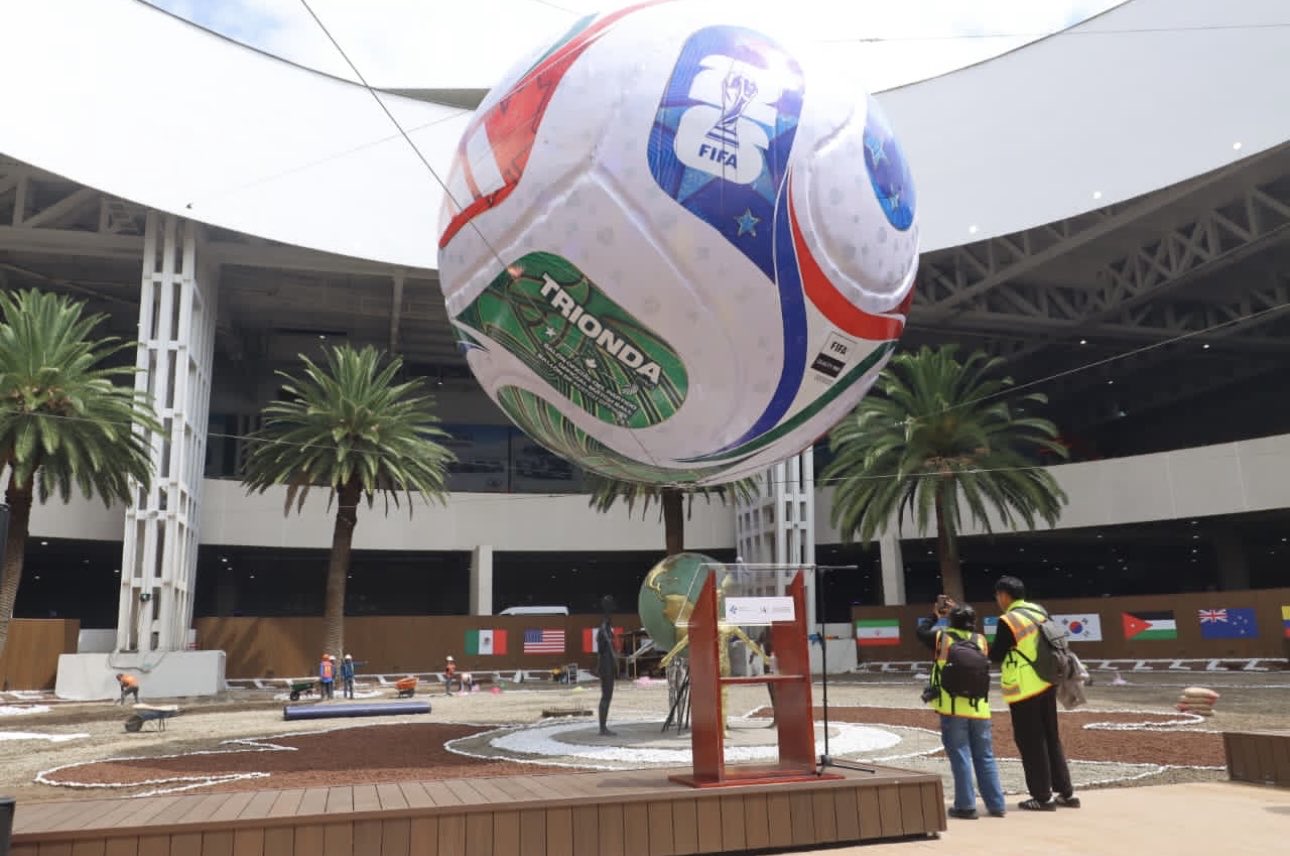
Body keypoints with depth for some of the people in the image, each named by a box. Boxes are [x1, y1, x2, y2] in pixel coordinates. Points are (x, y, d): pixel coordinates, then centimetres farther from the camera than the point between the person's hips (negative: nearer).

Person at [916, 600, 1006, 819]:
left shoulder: (944, 637, -3)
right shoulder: (981, 640, 6)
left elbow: (921, 631, 12)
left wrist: (935, 613, 24)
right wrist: (959, 612, 25)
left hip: (953, 709, -3)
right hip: (979, 709, 3)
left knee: (960, 757, 0)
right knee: (985, 758, 12)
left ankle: (966, 806, 1)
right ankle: (996, 805, 14)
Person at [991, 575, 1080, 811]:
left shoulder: (1008, 621, -17)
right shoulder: (1039, 611, 4)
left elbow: (997, 656, -10)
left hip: (1024, 689, -7)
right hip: (1046, 684, 7)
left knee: (1031, 742, 4)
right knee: (1051, 738, 17)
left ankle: (1043, 797, 9)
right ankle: (1066, 793, 23)